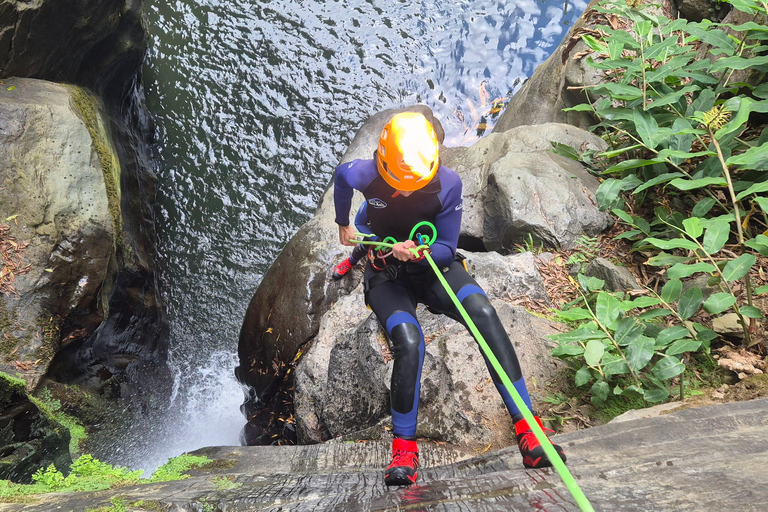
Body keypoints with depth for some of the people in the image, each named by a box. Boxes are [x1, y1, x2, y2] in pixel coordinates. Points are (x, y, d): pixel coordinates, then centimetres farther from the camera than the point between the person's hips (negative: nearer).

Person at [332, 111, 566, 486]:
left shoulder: (448, 184, -18)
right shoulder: (365, 174, -17)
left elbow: (447, 248, -11)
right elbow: (340, 177, 10)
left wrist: (419, 252, -34)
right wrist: (343, 224, 25)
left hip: (433, 266, 1)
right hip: (385, 274, -1)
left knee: (484, 314, -30)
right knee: (408, 343, -32)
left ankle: (527, 430, -28)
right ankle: (404, 447, -13)